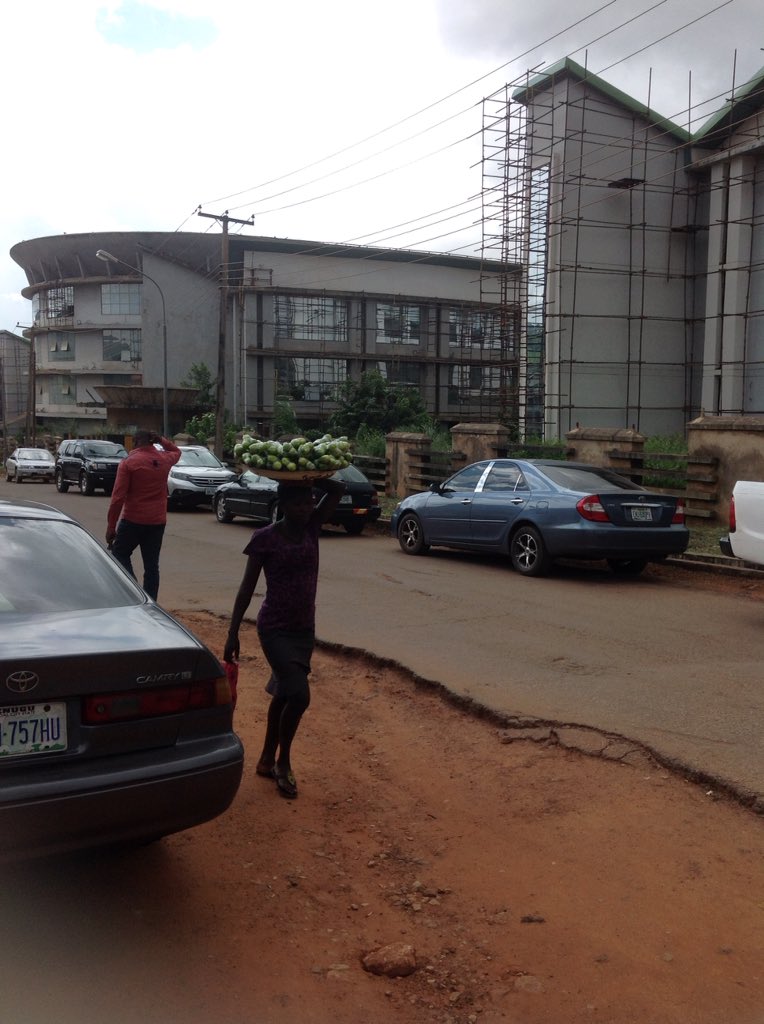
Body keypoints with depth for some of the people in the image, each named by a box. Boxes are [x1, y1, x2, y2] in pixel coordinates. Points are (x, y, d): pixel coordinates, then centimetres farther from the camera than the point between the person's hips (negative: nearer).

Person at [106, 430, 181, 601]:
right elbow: (176, 451, 31)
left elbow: (118, 497, -12)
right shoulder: (164, 459, 4)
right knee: (152, 565, 9)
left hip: (133, 520, -4)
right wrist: (160, 440, 15)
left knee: (120, 554, 13)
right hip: (158, 521, 4)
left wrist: (111, 526, -8)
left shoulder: (128, 462, -9)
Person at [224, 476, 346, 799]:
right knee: (299, 694, -14)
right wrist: (233, 633, -9)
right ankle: (283, 762, 9)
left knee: (283, 694, 17)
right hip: (275, 628, -6)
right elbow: (248, 587, -9)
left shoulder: (311, 527, 1)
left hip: (305, 628, 6)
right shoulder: (266, 538, -12)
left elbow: (338, 490, -2)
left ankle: (267, 760, 33)